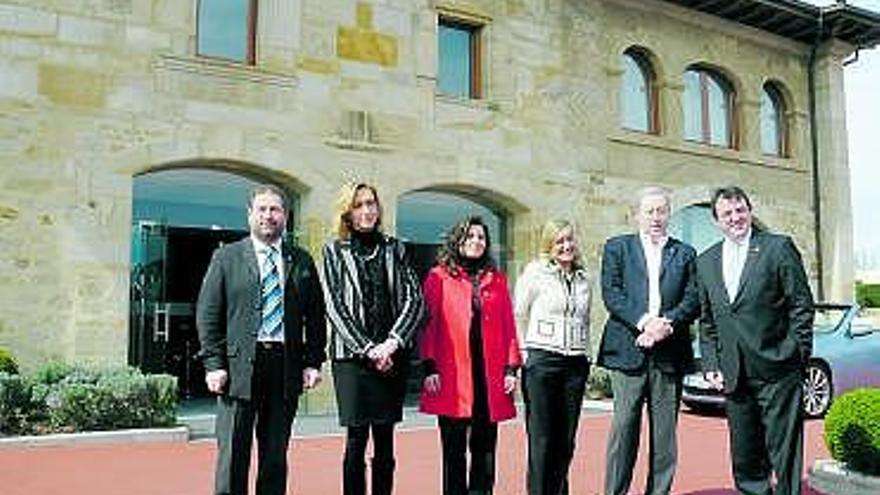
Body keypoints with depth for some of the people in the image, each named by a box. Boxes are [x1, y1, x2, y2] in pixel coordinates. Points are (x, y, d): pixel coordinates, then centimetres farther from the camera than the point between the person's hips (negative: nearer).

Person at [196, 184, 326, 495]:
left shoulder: (302, 262, 10)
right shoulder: (226, 257, 5)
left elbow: (315, 316, 10)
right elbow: (208, 315, 1)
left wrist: (313, 362, 1)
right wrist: (214, 364, -7)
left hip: (286, 367, 2)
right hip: (239, 366, -2)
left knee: (276, 455, 9)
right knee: (233, 452, 1)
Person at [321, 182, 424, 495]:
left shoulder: (394, 249, 11)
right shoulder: (335, 251, 6)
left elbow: (415, 300, 3)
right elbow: (335, 307, -2)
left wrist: (392, 342, -11)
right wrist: (367, 349, -11)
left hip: (392, 357, 2)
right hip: (352, 355, -2)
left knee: (385, 440, 5)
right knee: (356, 439, -3)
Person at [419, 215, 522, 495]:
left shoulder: (496, 280, 13)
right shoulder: (438, 277, 4)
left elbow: (508, 326, 11)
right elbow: (429, 324, 0)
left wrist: (511, 368, 3)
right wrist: (430, 368, -8)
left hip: (490, 375, 3)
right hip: (452, 376, -3)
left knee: (485, 448, 7)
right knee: (454, 449, 4)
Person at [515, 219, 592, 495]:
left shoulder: (583, 278, 14)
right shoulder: (535, 273, 0)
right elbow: (520, 316, 2)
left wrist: (585, 353, 12)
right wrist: (524, 354, -1)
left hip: (576, 364, 4)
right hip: (542, 361, -4)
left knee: (566, 440, 8)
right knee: (541, 439, -2)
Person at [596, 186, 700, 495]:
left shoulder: (685, 254, 16)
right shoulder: (617, 248, 11)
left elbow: (693, 300, 5)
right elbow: (611, 295, -1)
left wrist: (667, 323, -12)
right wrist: (643, 322, -14)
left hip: (670, 353, 2)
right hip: (628, 351, -2)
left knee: (665, 432, 5)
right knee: (624, 426, -3)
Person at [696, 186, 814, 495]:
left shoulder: (779, 247, -1)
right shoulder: (705, 262, 12)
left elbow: (802, 306, -2)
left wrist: (796, 357, -7)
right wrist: (711, 365, 6)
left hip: (777, 373, -4)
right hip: (733, 376, 5)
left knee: (784, 454, 0)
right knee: (744, 461, 12)